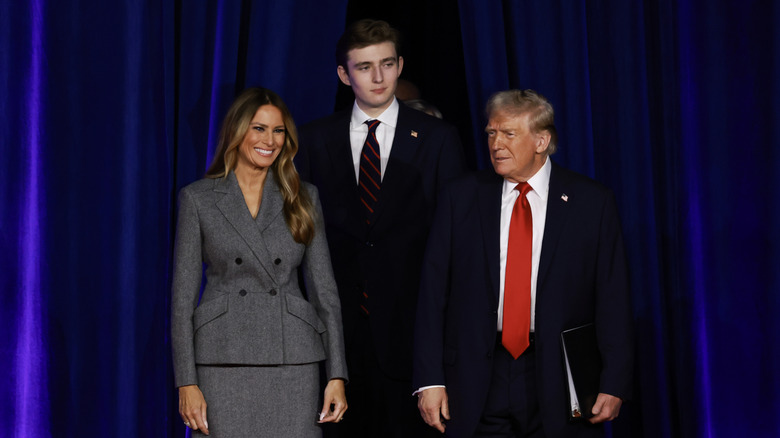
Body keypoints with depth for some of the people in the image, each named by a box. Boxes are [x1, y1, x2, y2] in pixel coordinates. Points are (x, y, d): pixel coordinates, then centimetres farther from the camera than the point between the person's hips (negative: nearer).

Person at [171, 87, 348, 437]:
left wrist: (337, 374, 0)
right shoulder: (198, 198, 4)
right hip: (224, 362, -1)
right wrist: (186, 382, -6)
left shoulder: (303, 198, 9)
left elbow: (324, 289, 8)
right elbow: (183, 294, 2)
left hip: (292, 364, 1)